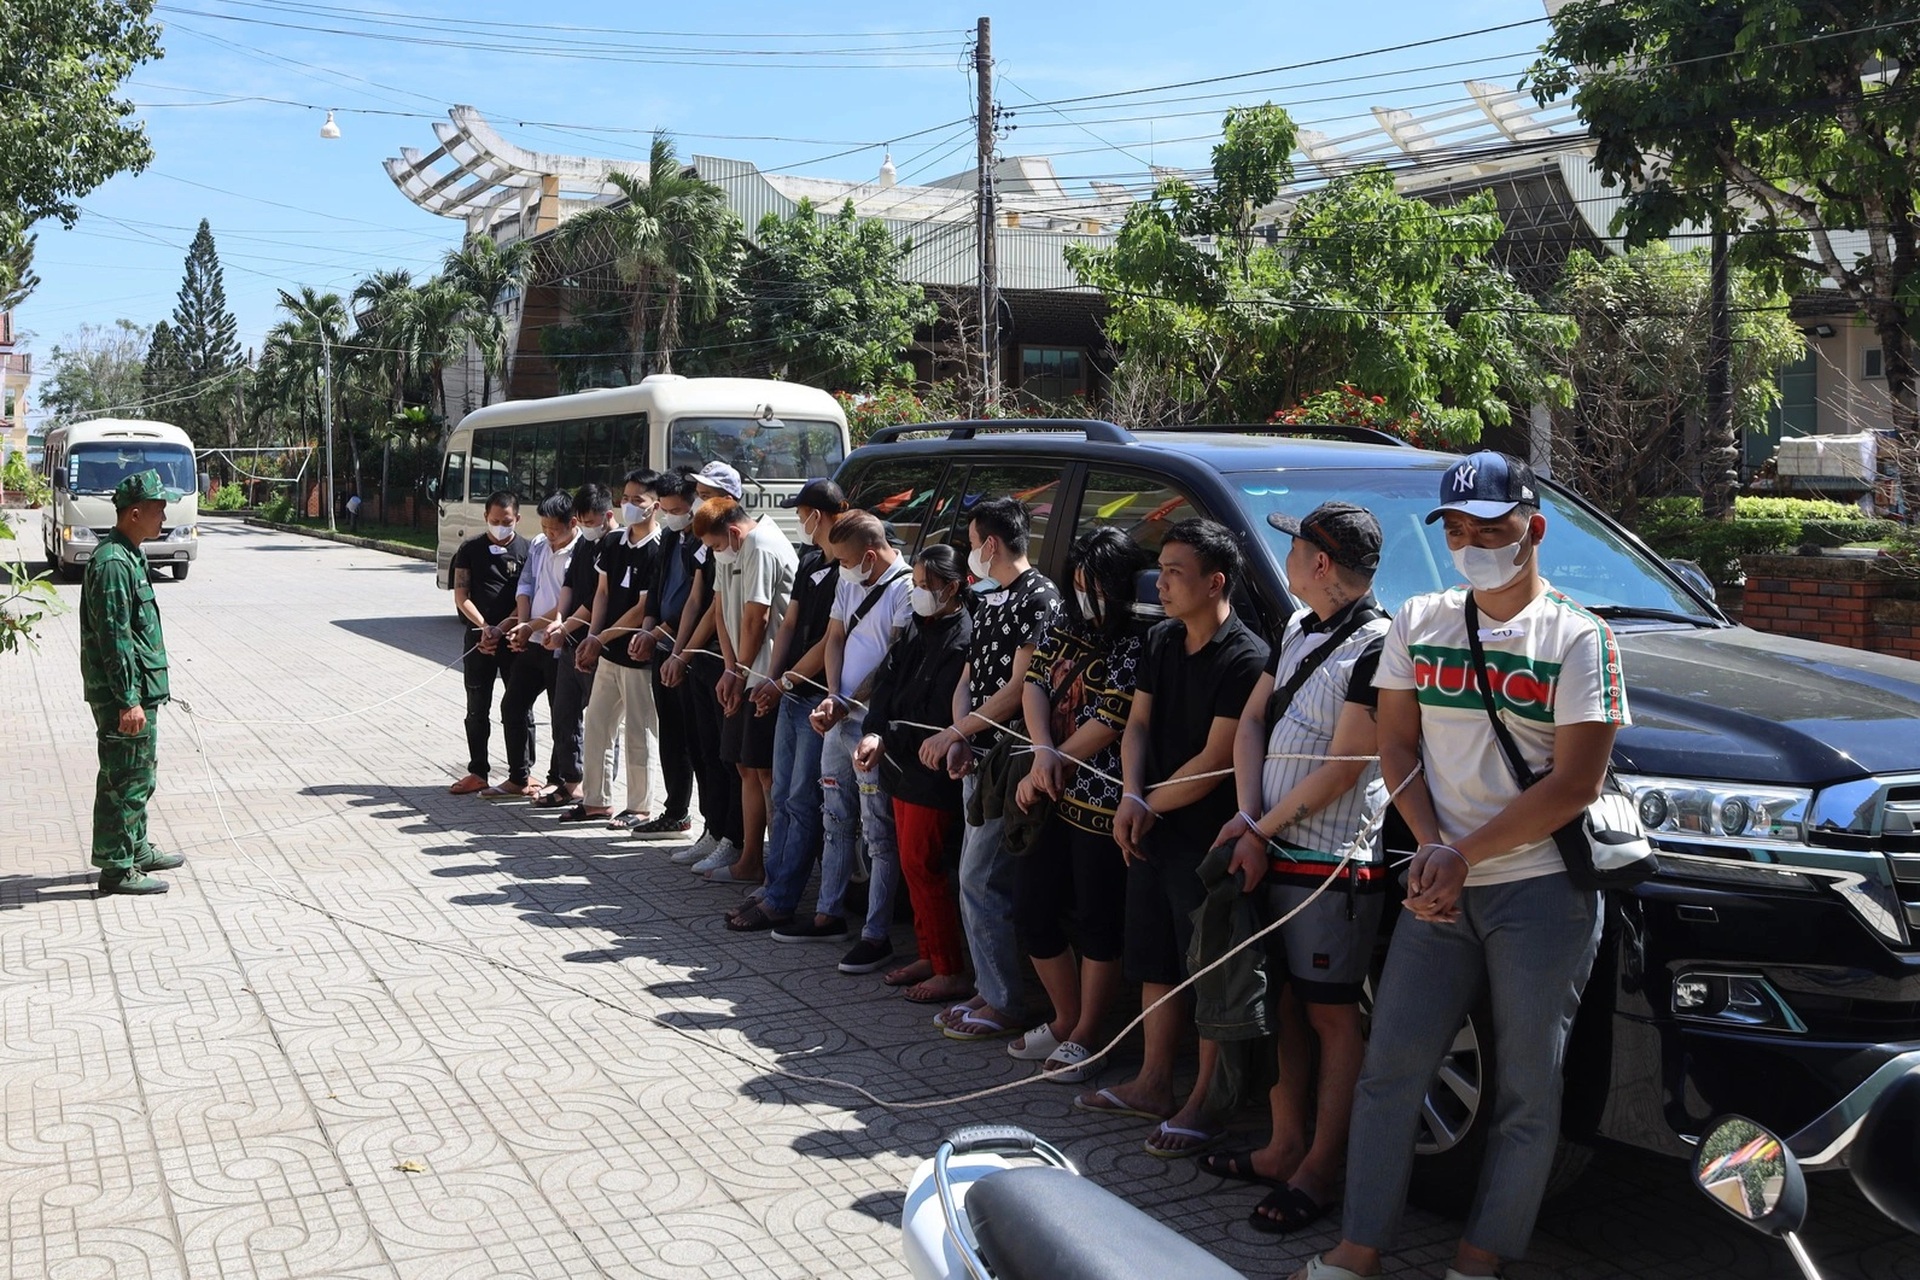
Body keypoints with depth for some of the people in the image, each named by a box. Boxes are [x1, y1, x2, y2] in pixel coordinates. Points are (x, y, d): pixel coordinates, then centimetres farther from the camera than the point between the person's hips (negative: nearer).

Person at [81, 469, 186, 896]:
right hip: (123, 696, -10)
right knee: (125, 780, -3)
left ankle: (136, 850, 33)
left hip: (139, 689, 10)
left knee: (139, 775, 20)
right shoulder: (113, 564, -19)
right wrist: (128, 700, -22)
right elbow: (113, 638, -22)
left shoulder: (130, 557, 14)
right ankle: (117, 868, 5)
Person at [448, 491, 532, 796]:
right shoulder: (470, 549, 4)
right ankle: (478, 772, 17)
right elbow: (461, 598, 1)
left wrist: (501, 629, -16)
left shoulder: (527, 550, -1)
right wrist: (484, 628, -11)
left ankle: (520, 773, 11)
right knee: (477, 709, 8)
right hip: (478, 637, 2)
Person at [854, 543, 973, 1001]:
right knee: (913, 864, 15)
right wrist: (872, 734, -11)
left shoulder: (962, 641, -18)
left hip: (933, 774, -9)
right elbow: (887, 680, 4)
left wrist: (887, 741, -17)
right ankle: (930, 956, 27)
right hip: (903, 767, 9)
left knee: (921, 866, -4)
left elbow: (938, 719, -21)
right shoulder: (918, 628, 9)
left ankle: (952, 972, 5)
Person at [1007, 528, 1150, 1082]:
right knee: (1032, 909, 13)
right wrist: (1043, 754, -13)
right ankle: (1065, 1019, 32)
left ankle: (1082, 1036, 18)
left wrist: (1051, 768, -9)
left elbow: (1110, 723, -16)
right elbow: (1033, 686, 4)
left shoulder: (1138, 645, -12)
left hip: (1100, 802, -8)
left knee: (1097, 921, 3)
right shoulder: (1065, 629, 11)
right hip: (1048, 797, 8)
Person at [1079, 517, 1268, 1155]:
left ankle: (1203, 1102, 11)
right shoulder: (1161, 642, 9)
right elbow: (1137, 724, 9)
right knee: (1153, 958, 17)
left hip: (1209, 840, -8)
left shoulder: (1246, 659, -17)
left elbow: (1214, 763, -19)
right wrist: (1131, 799, -8)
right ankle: (1153, 1082, 30)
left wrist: (1147, 804, -7)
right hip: (1152, 835, 9)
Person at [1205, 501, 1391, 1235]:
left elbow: (1344, 767, -17)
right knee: (1281, 1003, 14)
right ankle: (1286, 1146, 27)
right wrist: (1249, 819, -3)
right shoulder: (1297, 629, 12)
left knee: (1331, 1015, 2)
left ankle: (1322, 1169, 11)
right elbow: (1253, 720, 10)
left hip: (1334, 864, -8)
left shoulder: (1373, 647, -14)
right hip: (1271, 855, 8)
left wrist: (1261, 829, -11)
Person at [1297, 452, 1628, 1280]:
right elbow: (1398, 746, 10)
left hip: (1542, 889, -3)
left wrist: (1464, 853, -12)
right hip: (1438, 890, 4)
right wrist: (1429, 847, -6)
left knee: (1528, 1091, 3)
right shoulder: (1419, 622, 10)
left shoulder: (1577, 638, -3)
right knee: (1390, 1067, 2)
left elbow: (1576, 783, -9)